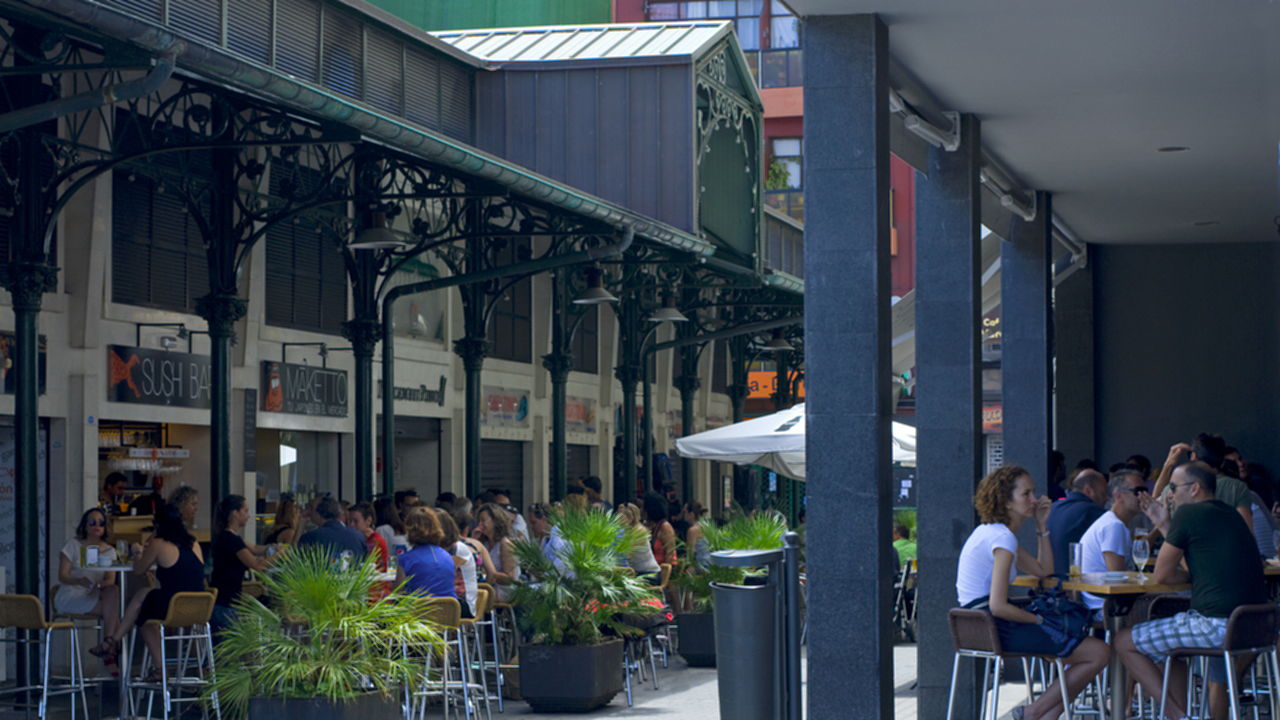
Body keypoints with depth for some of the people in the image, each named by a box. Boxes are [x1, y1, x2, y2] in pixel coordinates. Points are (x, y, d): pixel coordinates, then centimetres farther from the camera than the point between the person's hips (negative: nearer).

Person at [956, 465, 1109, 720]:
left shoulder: (991, 532, 16)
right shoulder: (1002, 538, -16)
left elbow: (1044, 570, 21)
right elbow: (998, 606, -23)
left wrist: (1042, 526, 14)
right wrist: (1039, 619, -9)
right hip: (996, 631, -11)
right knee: (1099, 653, -8)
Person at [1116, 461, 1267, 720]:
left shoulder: (1189, 514, -7)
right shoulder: (1230, 514, 18)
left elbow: (1162, 575, -3)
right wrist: (1165, 526, 26)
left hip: (1216, 626, -9)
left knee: (1124, 642, 2)